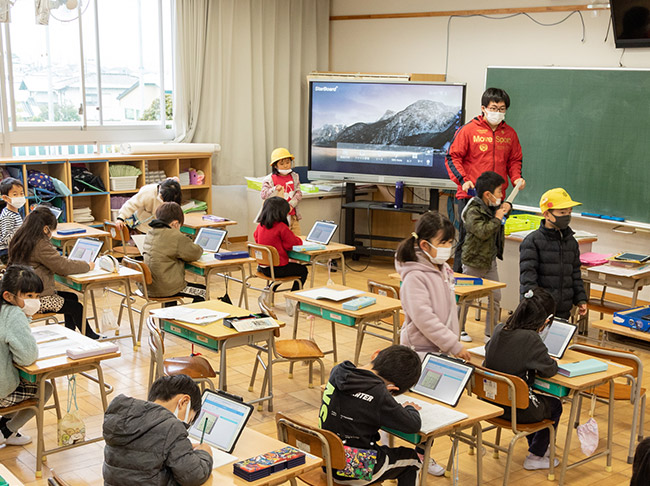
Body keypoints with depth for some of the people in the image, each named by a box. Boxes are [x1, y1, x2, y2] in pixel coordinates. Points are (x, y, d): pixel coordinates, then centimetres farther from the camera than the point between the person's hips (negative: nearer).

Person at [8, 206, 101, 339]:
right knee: (77, 308, 0)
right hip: (37, 298, -10)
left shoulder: (19, 240, 9)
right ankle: (90, 338, 17)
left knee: (72, 297, 20)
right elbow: (64, 266, -19)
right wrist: (87, 266, -4)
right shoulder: (41, 245, -21)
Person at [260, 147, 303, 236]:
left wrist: (291, 204, -14)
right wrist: (275, 189, -31)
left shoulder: (294, 177, 8)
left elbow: (298, 193, 2)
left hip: (293, 216, 4)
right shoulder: (269, 179, -5)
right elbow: (263, 194, -14)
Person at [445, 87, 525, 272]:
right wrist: (463, 180, -15)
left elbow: (514, 160, 21)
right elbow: (452, 157, -2)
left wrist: (516, 177, 2)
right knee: (467, 240, -1)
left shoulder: (510, 133, 11)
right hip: (469, 196, -4)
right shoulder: (468, 130, -2)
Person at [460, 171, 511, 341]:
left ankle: (491, 332, 16)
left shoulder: (493, 207, 6)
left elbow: (504, 207, 30)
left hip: (490, 260, 8)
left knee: (495, 297, 7)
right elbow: (482, 231, -31)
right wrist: (497, 219, -22)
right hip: (474, 261, -8)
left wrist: (507, 206, 7)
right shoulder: (473, 211, -20)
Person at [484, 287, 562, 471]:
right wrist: (554, 362, 5)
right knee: (555, 406, 22)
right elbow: (548, 370, -19)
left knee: (538, 400, 35)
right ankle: (535, 457, 28)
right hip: (516, 409, -7)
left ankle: (535, 446, 51)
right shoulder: (530, 339, -25)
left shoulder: (499, 329, -4)